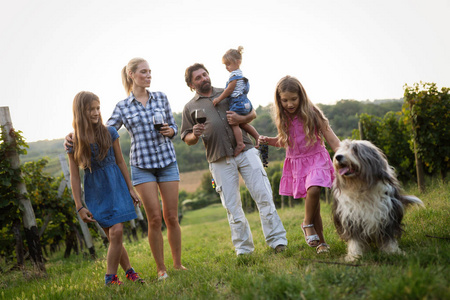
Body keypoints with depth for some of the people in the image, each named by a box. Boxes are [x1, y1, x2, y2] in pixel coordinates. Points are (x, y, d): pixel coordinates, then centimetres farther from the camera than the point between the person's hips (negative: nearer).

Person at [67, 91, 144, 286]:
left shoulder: (109, 133, -1)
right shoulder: (74, 141, -3)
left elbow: (120, 162, 7)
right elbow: (74, 176, -1)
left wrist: (130, 189, 8)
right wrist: (79, 207, -3)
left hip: (115, 186, 0)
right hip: (95, 191, 0)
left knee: (116, 232, -11)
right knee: (112, 235, 1)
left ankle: (110, 278, -1)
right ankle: (128, 271, 16)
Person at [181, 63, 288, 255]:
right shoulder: (190, 107, 12)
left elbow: (252, 113, 17)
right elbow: (187, 139, 11)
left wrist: (241, 119, -5)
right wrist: (195, 134, -12)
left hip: (245, 151, 1)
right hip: (220, 161, 0)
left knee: (263, 195, -6)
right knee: (232, 206, 2)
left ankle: (277, 241, 0)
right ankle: (243, 249, 10)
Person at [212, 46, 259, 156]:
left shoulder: (235, 75, -13)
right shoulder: (239, 73, 18)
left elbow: (229, 90, -15)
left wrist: (219, 99, -9)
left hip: (238, 102, -10)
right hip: (244, 102, 10)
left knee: (234, 123, -7)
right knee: (242, 123, 18)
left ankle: (240, 143, -10)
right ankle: (258, 137, 20)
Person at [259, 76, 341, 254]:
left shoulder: (311, 113, -11)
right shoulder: (283, 119, 1)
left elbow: (331, 138, -11)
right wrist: (267, 141, -1)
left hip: (316, 158, -3)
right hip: (295, 163, 3)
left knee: (314, 190, -28)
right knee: (312, 200, 2)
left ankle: (307, 224, -2)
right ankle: (320, 241, 13)